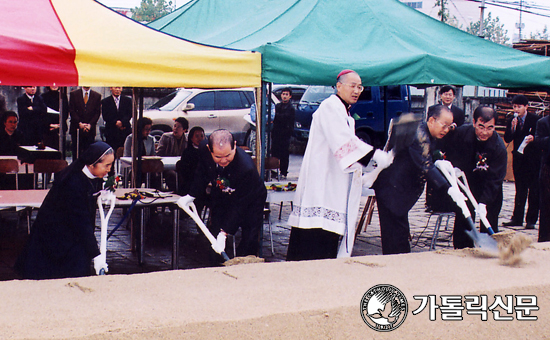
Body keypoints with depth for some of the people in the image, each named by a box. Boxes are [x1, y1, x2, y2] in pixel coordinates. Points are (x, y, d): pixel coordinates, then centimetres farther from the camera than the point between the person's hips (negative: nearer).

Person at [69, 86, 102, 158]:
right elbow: (71, 111, 0)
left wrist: (90, 124, -9)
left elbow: (98, 112, 4)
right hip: (76, 128, 0)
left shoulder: (97, 96, 8)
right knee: (76, 152, 0)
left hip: (90, 129, 1)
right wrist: (79, 123, -10)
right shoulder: (73, 94, 5)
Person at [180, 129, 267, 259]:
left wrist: (225, 232, -37)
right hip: (221, 197, 4)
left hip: (250, 201, -4)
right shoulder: (204, 150, -26)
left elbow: (240, 205, -34)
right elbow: (202, 174, -1)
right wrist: (191, 196, -3)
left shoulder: (247, 168, -41)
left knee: (250, 241, -10)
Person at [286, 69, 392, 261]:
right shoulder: (330, 107, -10)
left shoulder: (345, 113, 21)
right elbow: (343, 141, -23)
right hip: (321, 180, -10)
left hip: (335, 185, 10)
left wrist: (362, 175, 14)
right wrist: (374, 154, -28)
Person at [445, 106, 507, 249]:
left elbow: (493, 180, -27)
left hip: (490, 190, -2)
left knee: (489, 228, -3)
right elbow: (452, 156, 0)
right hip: (466, 184, 3)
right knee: (462, 223, 5)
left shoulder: (499, 147, -27)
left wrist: (483, 203, -36)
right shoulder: (461, 133, -19)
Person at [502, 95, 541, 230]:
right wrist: (512, 127, -18)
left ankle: (531, 220, 3)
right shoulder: (511, 121, 4)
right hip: (519, 158, 3)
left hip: (533, 159, -3)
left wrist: (533, 138, -24)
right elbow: (507, 139, -2)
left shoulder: (535, 119, -6)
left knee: (534, 190, -1)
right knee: (520, 190, 10)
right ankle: (517, 218, 14)